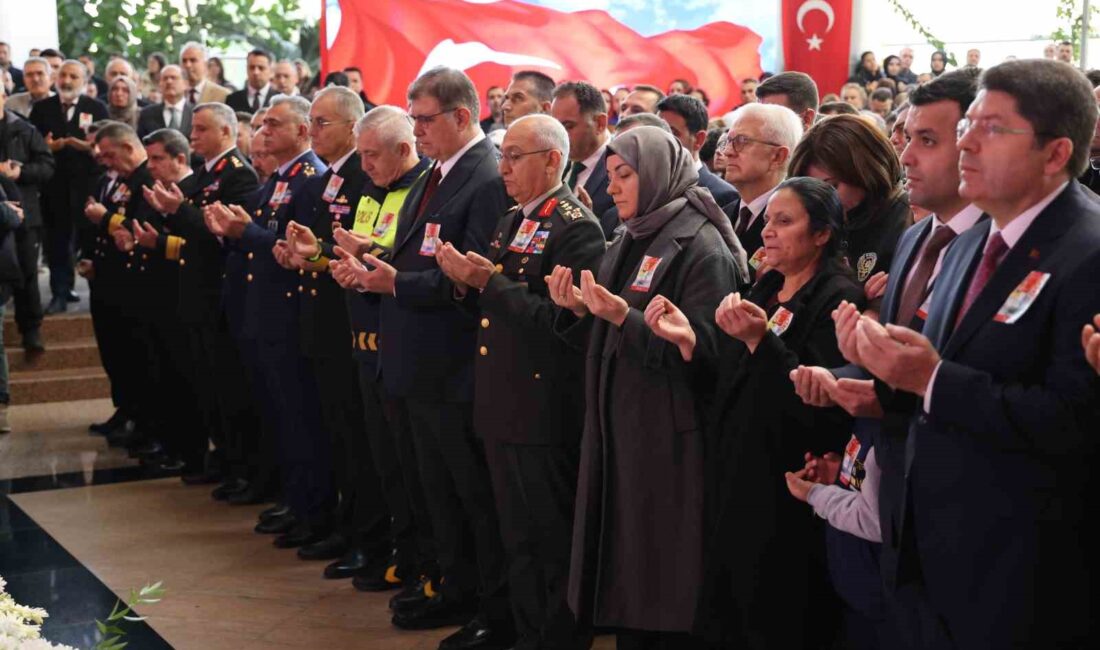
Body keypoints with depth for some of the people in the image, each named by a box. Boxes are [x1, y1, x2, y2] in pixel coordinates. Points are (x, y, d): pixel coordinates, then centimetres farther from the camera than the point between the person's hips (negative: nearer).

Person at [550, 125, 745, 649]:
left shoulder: (701, 247, -11)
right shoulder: (627, 245, 15)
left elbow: (703, 348, -19)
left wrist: (625, 317, -27)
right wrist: (579, 312, -3)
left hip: (669, 439, -8)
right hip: (616, 431, 8)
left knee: (665, 584, 0)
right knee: (623, 569, 12)